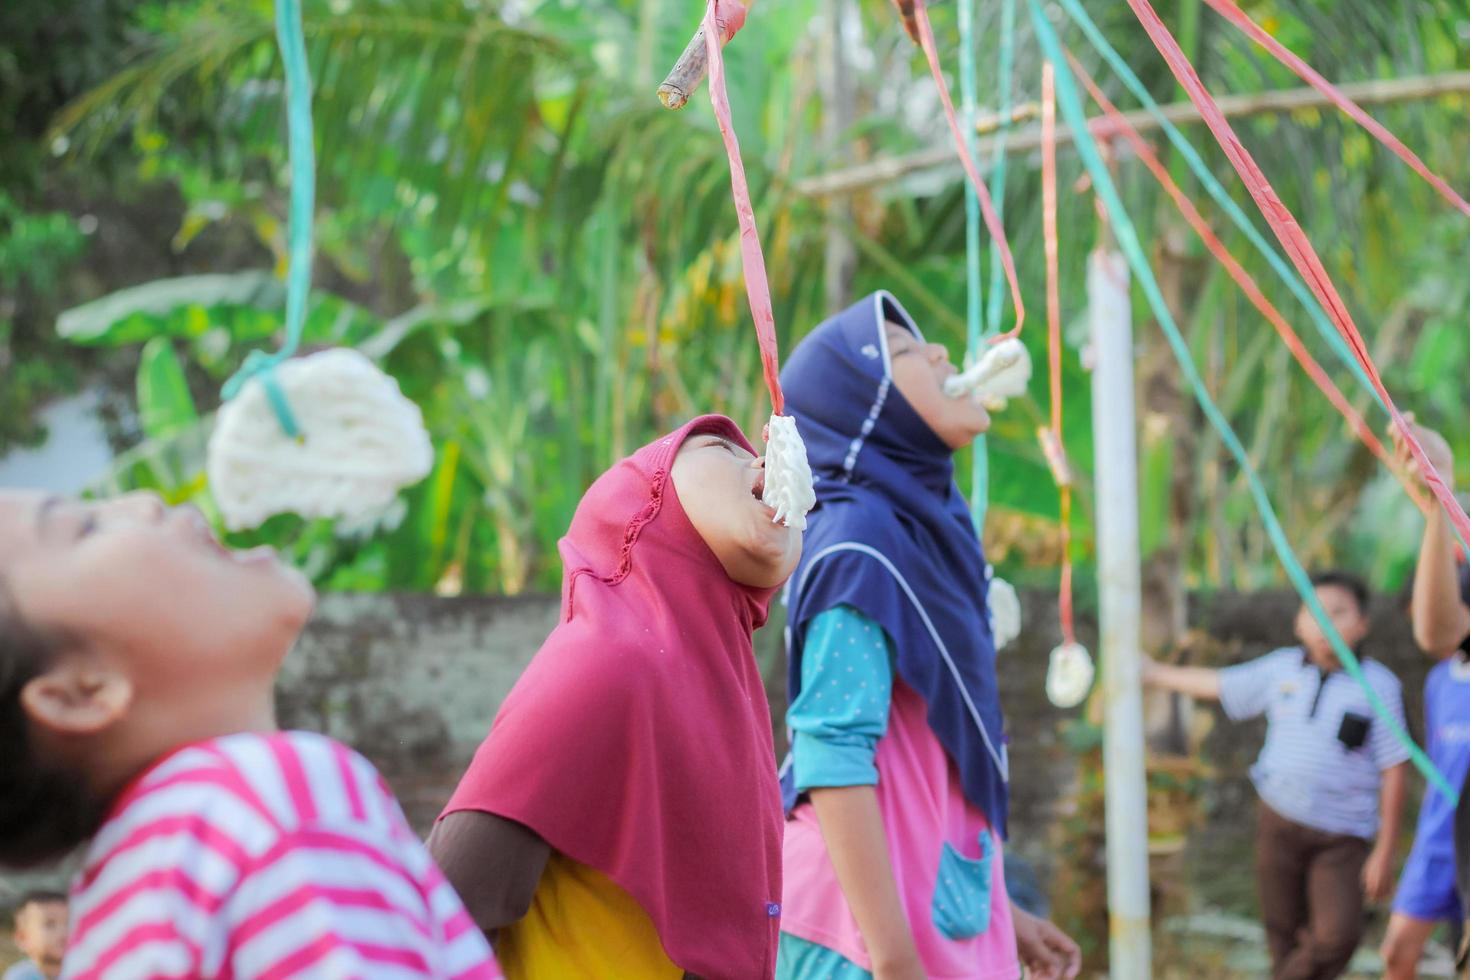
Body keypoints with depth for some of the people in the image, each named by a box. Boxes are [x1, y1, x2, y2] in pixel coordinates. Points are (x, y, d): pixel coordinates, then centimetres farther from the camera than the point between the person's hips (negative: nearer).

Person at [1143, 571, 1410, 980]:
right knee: (1286, 935, 9)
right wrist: (1150, 671, 25)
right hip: (1279, 824, 3)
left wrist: (1385, 852, -8)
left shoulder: (1379, 685, -9)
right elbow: (1216, 685, 16)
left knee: (1338, 935, -19)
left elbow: (1394, 771, -7)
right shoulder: (1281, 669, 1)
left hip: (1341, 838, -3)